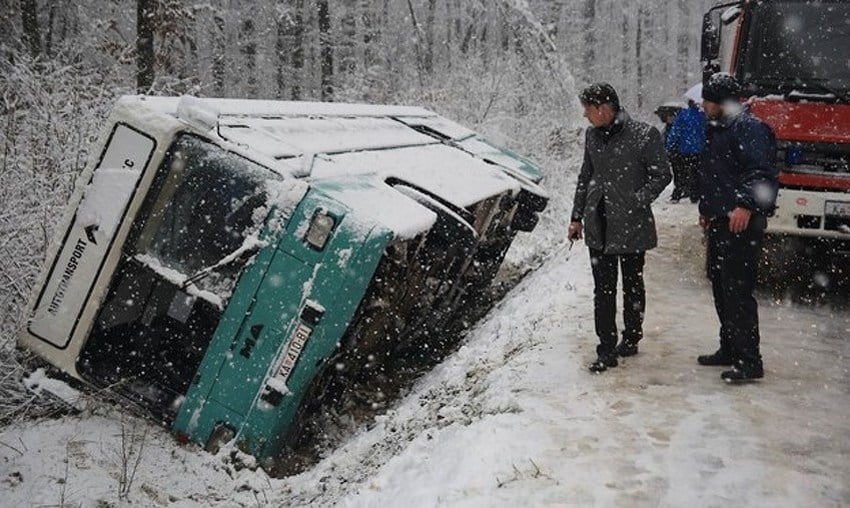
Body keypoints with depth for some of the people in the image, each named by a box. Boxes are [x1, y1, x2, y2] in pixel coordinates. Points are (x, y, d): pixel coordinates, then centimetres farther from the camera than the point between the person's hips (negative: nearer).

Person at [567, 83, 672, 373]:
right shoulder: (592, 136, 7)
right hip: (598, 225, 4)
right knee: (603, 289, 3)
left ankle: (631, 339, 30)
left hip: (631, 225, -4)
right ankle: (606, 350, 7)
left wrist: (636, 202, -15)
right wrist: (577, 217, 14)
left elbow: (662, 175, -5)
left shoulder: (644, 135, -10)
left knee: (632, 286, 12)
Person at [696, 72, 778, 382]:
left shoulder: (749, 128, -12)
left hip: (740, 225, -10)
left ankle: (749, 361, -2)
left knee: (738, 292, -9)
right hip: (720, 224, 10)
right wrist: (708, 210, 27)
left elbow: (763, 172, -23)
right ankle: (730, 350, 27)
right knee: (721, 288, 15)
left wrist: (746, 205, -31)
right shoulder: (719, 129, 19)